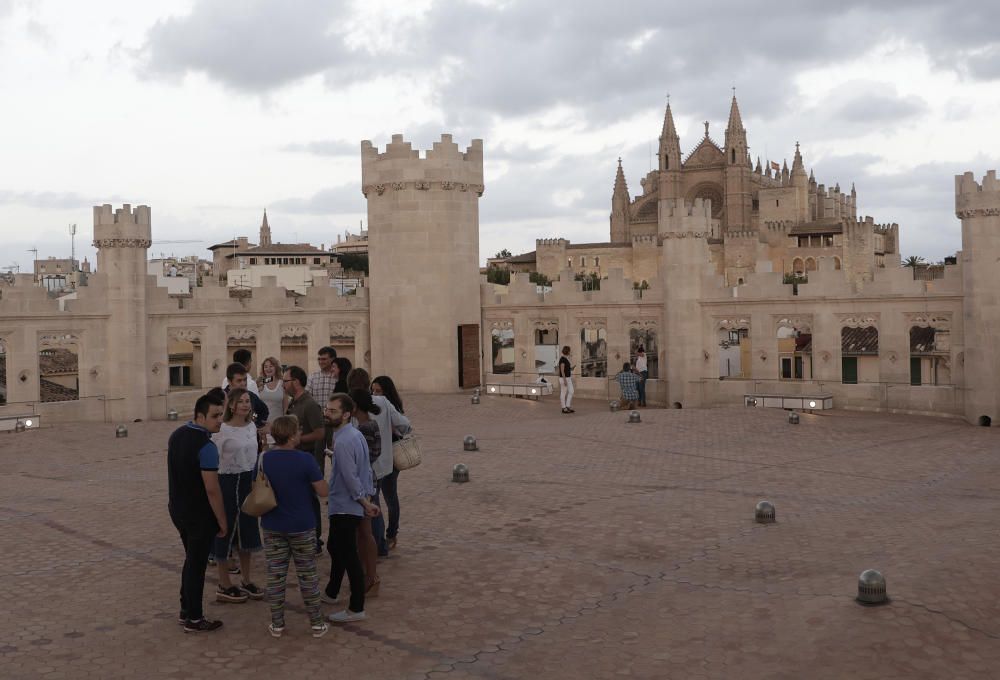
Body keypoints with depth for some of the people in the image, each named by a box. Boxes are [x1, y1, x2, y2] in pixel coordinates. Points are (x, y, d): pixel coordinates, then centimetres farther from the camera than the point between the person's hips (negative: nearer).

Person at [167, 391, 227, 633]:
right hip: (199, 515, -8)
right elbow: (212, 489, -24)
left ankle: (186, 610, 31)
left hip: (177, 509, 8)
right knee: (197, 565, 4)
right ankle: (194, 619, 15)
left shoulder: (177, 435, 3)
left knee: (191, 559, 22)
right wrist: (222, 521, -14)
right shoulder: (206, 446, -24)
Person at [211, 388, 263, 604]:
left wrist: (257, 481, 13)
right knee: (226, 529, 2)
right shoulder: (222, 430, -15)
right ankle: (224, 586, 15)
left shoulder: (252, 427, 5)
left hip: (249, 481, 7)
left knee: (248, 529, 13)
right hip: (229, 482, -7)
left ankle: (246, 581, 26)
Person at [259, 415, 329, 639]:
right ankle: (317, 624, 17)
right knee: (308, 574, 9)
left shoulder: (264, 459, -5)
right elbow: (323, 491, -15)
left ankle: (277, 624, 18)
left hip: (273, 527, 3)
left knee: (275, 574, 11)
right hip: (302, 527, -3)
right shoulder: (305, 460, -18)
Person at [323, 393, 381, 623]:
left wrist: (365, 503, -14)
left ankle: (356, 609, 6)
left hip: (345, 507, -10)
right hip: (348, 506, 10)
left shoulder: (343, 442, -24)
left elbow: (350, 478, -24)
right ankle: (331, 592, 42)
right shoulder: (355, 435, 7)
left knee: (348, 556, -2)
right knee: (335, 547, 25)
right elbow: (366, 470, 11)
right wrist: (368, 497, 11)